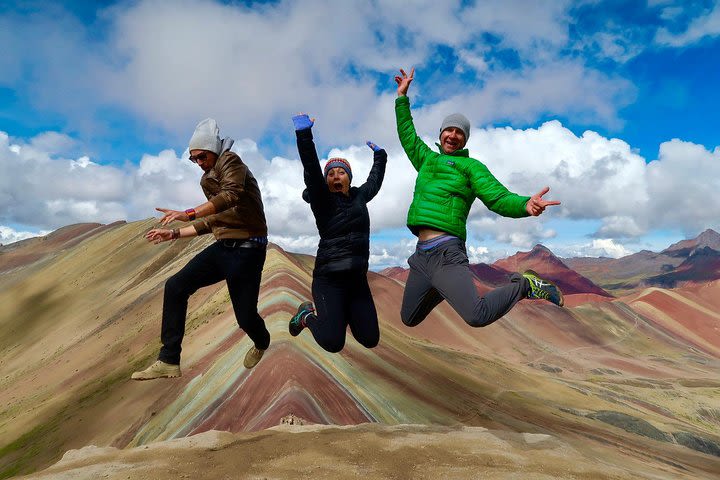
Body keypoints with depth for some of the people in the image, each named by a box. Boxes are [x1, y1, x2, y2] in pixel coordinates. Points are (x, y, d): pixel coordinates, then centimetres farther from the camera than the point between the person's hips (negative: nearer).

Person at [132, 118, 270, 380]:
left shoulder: (230, 161, -7)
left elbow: (231, 195, -28)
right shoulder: (210, 178, 20)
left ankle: (261, 344, 37)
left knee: (245, 316, -1)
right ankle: (168, 361, 1)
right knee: (175, 286, -4)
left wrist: (188, 214, -33)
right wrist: (174, 233, 20)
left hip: (246, 249, -9)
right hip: (223, 246, 9)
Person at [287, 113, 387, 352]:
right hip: (328, 278, -5)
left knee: (370, 339, 2)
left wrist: (379, 155, 43)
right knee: (333, 343, -16)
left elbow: (374, 181, 31)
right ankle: (308, 316, 15)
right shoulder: (322, 200, -4)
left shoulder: (358, 196, 11)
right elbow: (311, 172, -20)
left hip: (357, 278, 6)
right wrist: (304, 135, -32)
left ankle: (341, 313, 28)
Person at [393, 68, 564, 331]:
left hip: (445, 252, -6)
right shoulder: (427, 159, 22)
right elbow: (407, 134, 35)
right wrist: (402, 96, 35)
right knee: (409, 319, 14)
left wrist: (526, 204, -26)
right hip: (421, 253, 6)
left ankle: (525, 285, 1)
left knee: (477, 316, -24)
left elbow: (499, 198, -5)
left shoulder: (471, 166, 6)